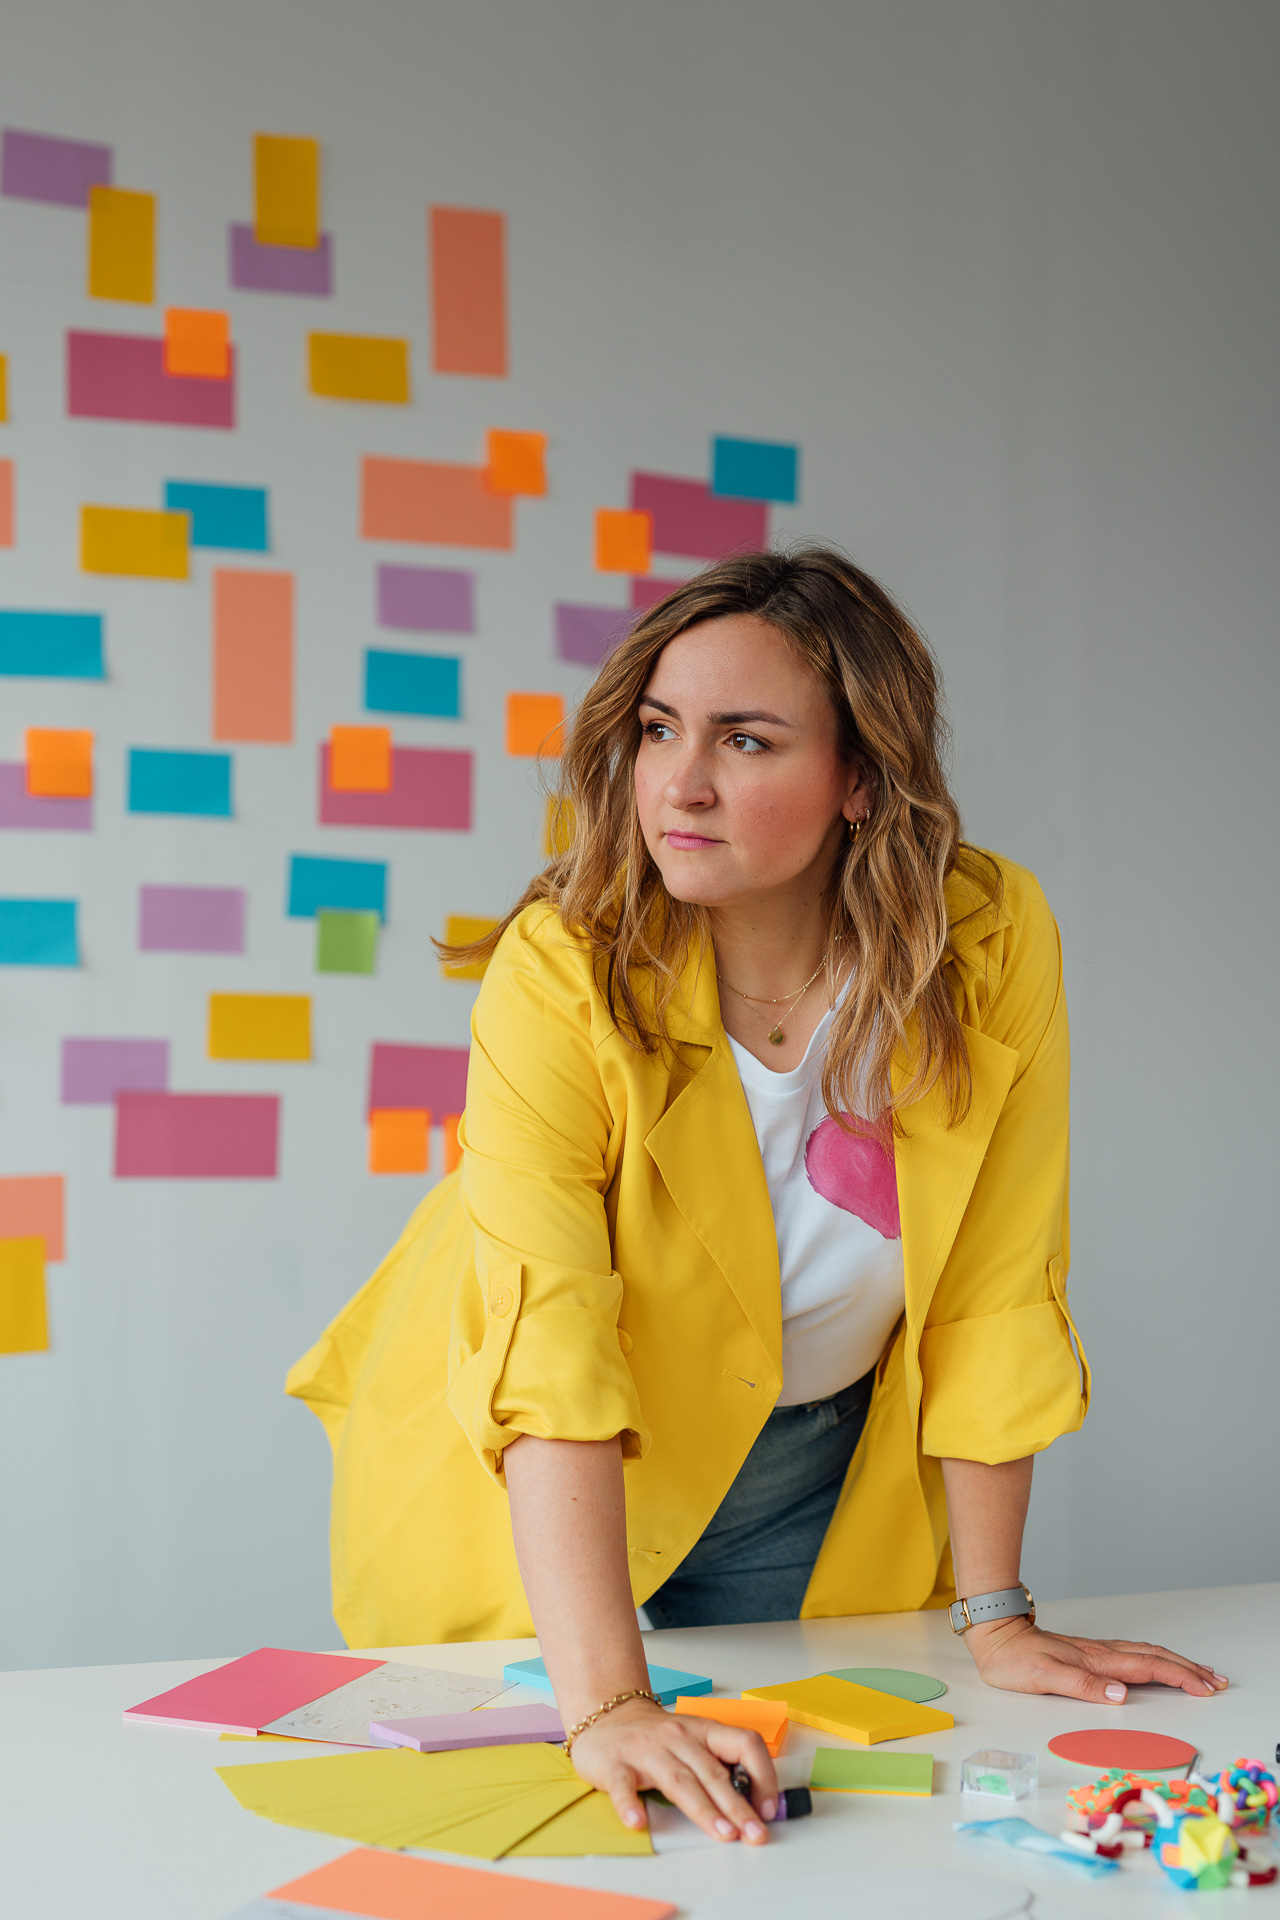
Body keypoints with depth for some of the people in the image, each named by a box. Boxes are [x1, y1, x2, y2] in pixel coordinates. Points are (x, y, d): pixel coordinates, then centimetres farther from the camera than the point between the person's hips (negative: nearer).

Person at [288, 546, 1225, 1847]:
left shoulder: (995, 946, -21)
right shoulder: (563, 970, -28)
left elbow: (992, 1298, -13)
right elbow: (548, 1349, -37)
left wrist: (992, 1617, -10)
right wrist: (605, 1702, -45)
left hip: (813, 1475, 2)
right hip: (526, 1499, -1)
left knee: (807, 1800, 16)